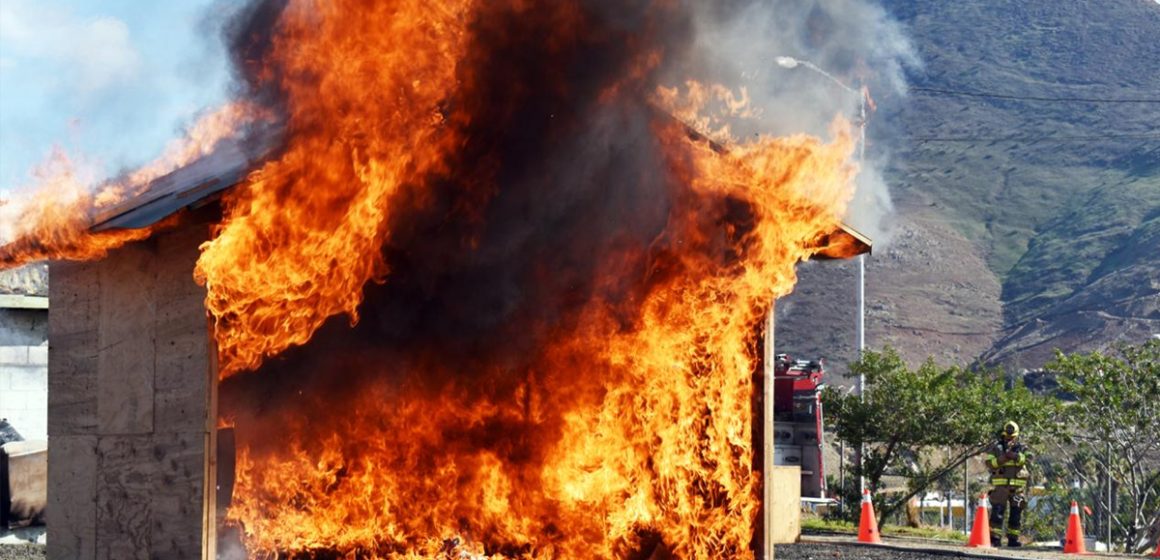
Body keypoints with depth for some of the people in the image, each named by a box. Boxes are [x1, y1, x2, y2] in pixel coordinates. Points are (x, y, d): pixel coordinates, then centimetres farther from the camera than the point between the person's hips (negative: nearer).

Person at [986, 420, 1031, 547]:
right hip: (1000, 485, -2)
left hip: (1018, 486, 2)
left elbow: (1028, 459, -9)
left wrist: (1016, 456, -23)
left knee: (1016, 513, 5)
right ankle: (995, 538, -7)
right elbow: (989, 463, -4)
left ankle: (1013, 538, 13)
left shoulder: (1022, 448, 9)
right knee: (997, 512, -8)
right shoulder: (996, 447, 5)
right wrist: (1002, 458, -17)